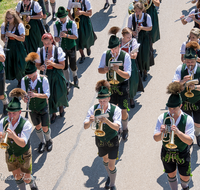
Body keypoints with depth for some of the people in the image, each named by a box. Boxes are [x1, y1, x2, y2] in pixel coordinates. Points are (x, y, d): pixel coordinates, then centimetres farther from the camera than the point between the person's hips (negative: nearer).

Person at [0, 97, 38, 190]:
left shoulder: (26, 124, -27)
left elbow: (23, 143, -33)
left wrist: (13, 136, -52)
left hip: (24, 155, -3)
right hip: (10, 154, 3)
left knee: (26, 179, 7)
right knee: (17, 177, 16)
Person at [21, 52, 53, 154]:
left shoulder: (43, 79, -22)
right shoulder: (24, 80, -14)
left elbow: (47, 95, -20)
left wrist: (36, 94, -37)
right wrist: (24, 98, -31)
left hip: (43, 107, -3)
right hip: (32, 108, 3)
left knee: (45, 128, 5)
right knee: (37, 127, 19)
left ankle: (48, 140, 38)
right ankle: (42, 142, 45)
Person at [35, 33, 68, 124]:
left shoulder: (58, 50, -11)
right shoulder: (40, 51, -5)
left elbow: (62, 66, -10)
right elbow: (37, 65, 4)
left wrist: (52, 63, -25)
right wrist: (40, 67, -20)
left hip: (57, 75, -1)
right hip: (46, 75, 2)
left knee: (59, 94, 3)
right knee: (49, 95, 6)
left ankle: (61, 106, 40)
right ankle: (53, 114, 28)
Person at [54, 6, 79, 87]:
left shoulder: (72, 23, -13)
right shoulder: (56, 25, -8)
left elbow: (76, 36, -13)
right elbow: (56, 37, -2)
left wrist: (66, 35, -29)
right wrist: (56, 39, -27)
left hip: (71, 48, -1)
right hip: (62, 48, 2)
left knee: (73, 66, 6)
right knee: (64, 66, 9)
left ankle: (75, 76, 41)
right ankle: (67, 82, 30)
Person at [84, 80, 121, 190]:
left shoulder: (115, 110, -22)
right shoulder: (93, 109, -17)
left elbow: (117, 127, -32)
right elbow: (85, 127, -22)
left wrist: (106, 121, -50)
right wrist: (90, 121, -45)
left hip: (112, 141, -3)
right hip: (100, 140, 3)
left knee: (111, 166, 0)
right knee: (105, 160, 26)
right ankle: (109, 177, 54)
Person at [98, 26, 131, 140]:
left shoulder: (125, 56, -15)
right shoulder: (106, 54, -6)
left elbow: (128, 75, -17)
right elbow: (100, 70, 1)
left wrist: (118, 70, -36)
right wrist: (106, 69, -22)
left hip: (122, 86, -3)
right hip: (110, 85, 3)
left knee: (123, 111, 0)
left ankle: (125, 129, 25)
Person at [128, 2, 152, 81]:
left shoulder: (147, 16, -11)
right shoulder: (131, 17, -7)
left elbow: (150, 28, -5)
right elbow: (129, 28, 3)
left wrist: (142, 27, -22)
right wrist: (132, 32, -19)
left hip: (145, 37, -1)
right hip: (135, 37, 1)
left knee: (145, 54, -7)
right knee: (137, 54, -5)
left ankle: (145, 71, 13)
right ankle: (139, 69, 19)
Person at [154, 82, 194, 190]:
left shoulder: (187, 119, -18)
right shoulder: (162, 117, -13)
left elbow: (189, 141, -25)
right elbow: (156, 139, -14)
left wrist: (178, 132, -41)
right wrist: (161, 133, -37)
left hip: (182, 154, -1)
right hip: (167, 153, 1)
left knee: (185, 178, 12)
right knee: (171, 175, 19)